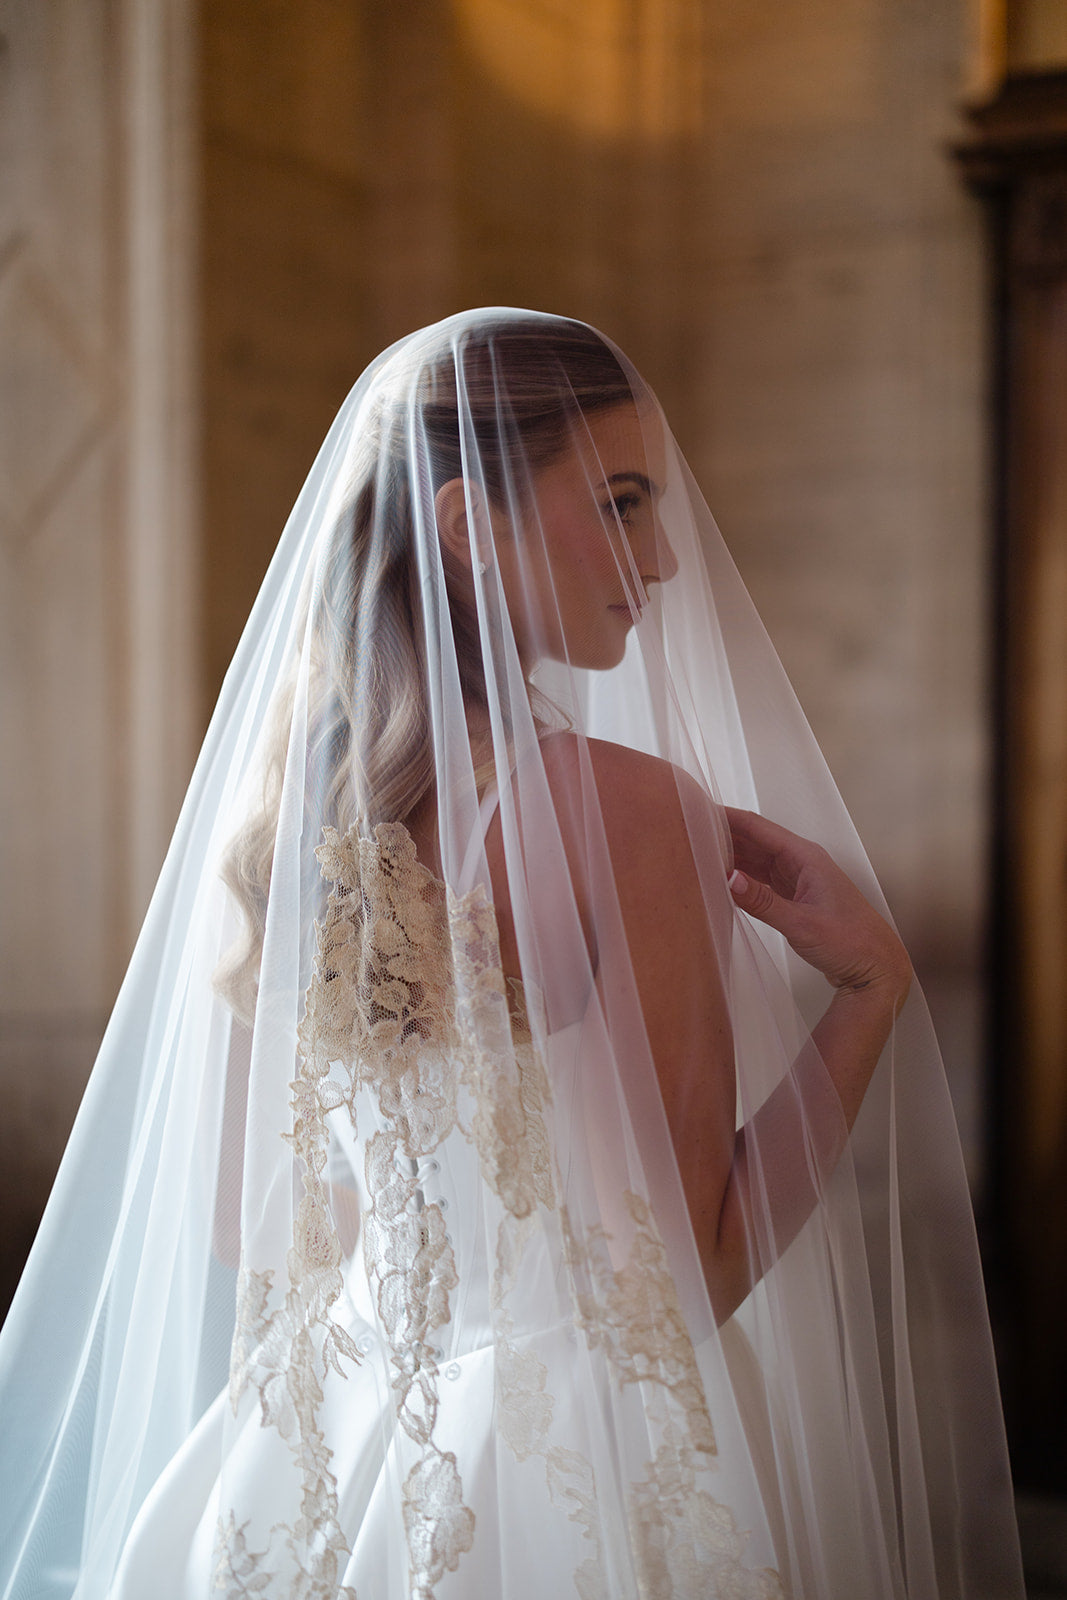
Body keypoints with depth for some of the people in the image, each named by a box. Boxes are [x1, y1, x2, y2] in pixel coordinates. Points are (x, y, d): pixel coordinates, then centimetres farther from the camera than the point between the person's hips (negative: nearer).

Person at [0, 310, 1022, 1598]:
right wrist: (873, 982, -13)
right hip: (589, 1481, -5)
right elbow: (695, 1272, -18)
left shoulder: (279, 804, -2)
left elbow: (238, 1222, 6)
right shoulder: (629, 808, -21)